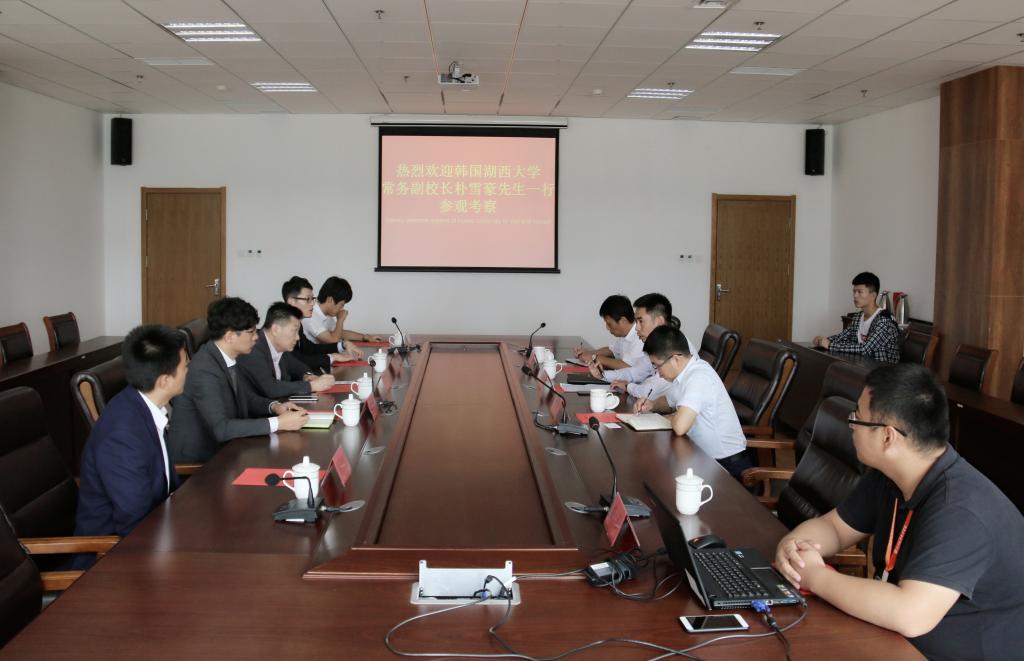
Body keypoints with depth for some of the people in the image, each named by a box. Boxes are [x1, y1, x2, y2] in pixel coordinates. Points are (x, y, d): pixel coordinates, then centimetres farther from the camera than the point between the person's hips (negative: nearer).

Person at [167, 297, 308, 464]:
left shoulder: (227, 357, 1)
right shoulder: (204, 370, -23)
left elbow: (247, 397, 16)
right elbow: (220, 428, -29)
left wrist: (274, 406, -4)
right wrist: (278, 423, -27)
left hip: (220, 448, 7)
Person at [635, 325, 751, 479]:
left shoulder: (698, 378, -25)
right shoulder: (685, 371, 3)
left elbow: (680, 426, -35)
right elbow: (669, 400, 24)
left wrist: (675, 417, -12)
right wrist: (651, 405, 3)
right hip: (706, 456, 8)